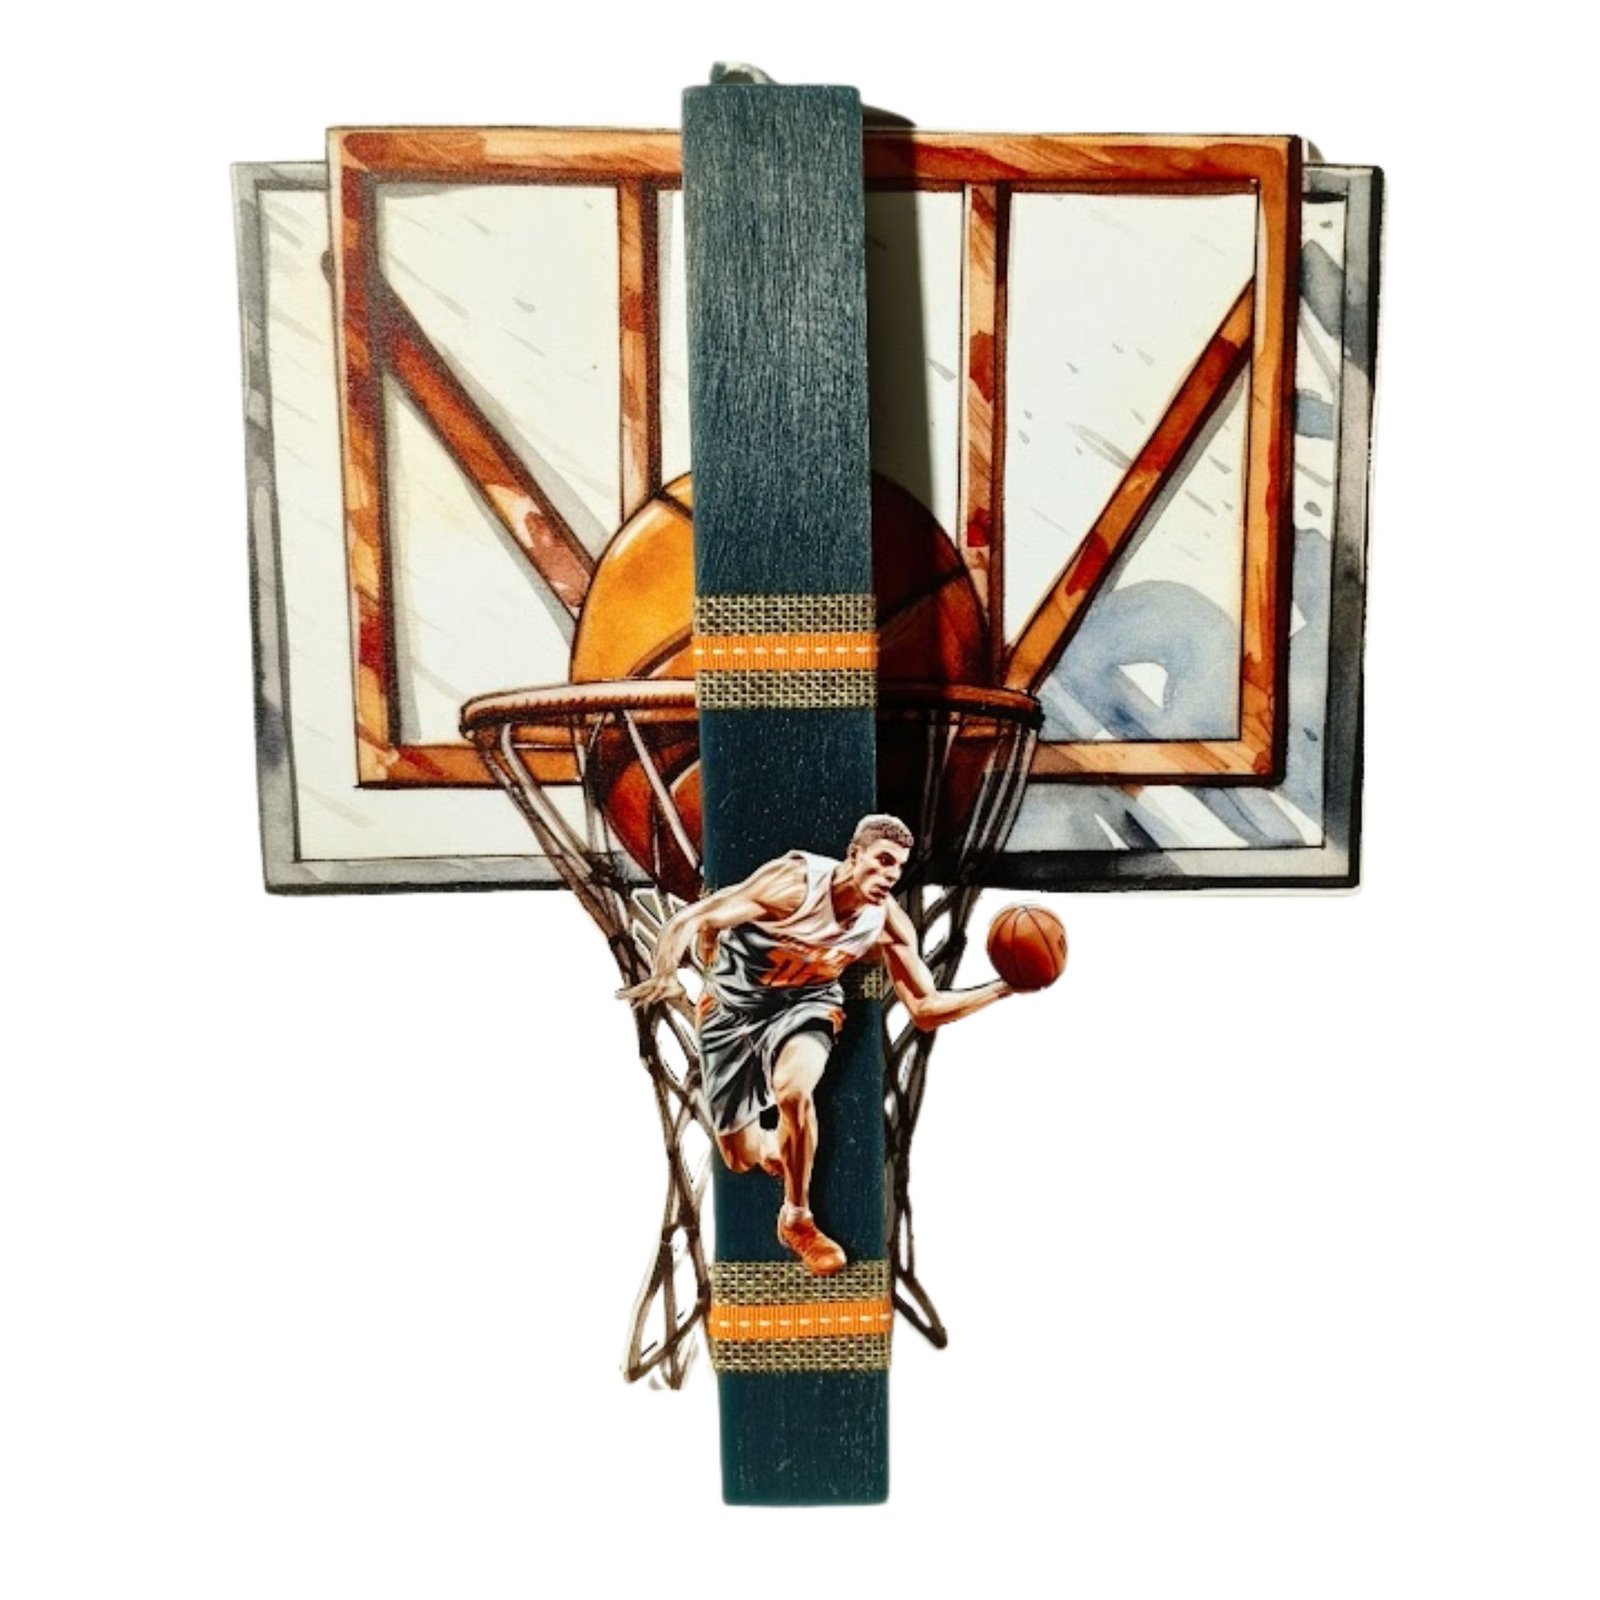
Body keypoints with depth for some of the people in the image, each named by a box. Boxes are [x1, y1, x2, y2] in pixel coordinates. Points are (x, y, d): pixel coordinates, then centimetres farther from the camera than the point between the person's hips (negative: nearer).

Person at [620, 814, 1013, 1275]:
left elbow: (925, 1009, -8)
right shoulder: (795, 882, -29)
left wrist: (1001, 988, -19)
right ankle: (770, 1144, 44)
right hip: (733, 1006, -1)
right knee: (743, 1158, 2)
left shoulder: (889, 923, -16)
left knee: (794, 1088, -34)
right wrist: (664, 975, -48)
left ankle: (797, 1221, -7)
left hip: (805, 1004, 1)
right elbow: (690, 921, -29)